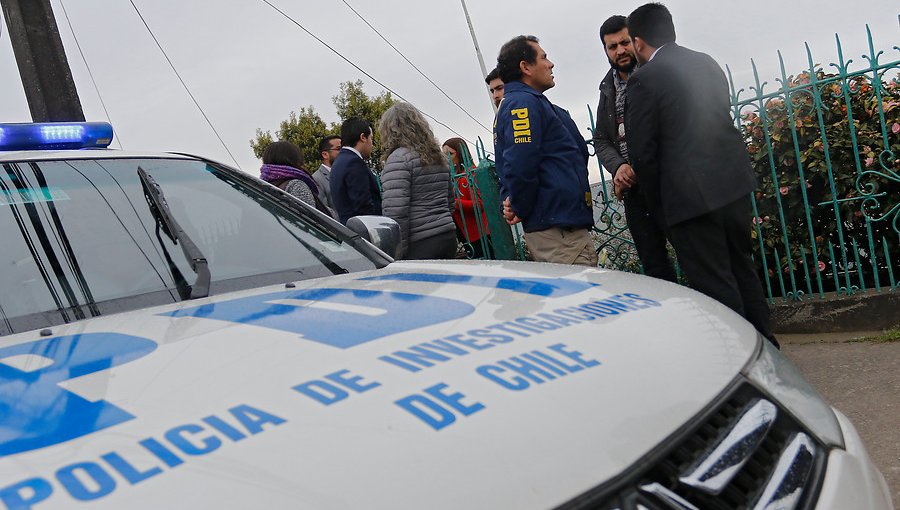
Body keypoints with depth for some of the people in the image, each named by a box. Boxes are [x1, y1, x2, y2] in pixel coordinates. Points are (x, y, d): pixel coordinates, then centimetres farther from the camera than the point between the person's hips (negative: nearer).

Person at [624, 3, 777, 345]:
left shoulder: (643, 80, -11)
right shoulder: (707, 63, 11)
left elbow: (643, 153, -11)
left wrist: (660, 202, 3)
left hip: (692, 196, -8)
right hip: (734, 182, 8)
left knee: (716, 286, 1)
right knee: (741, 269, 21)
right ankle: (763, 346, 32)